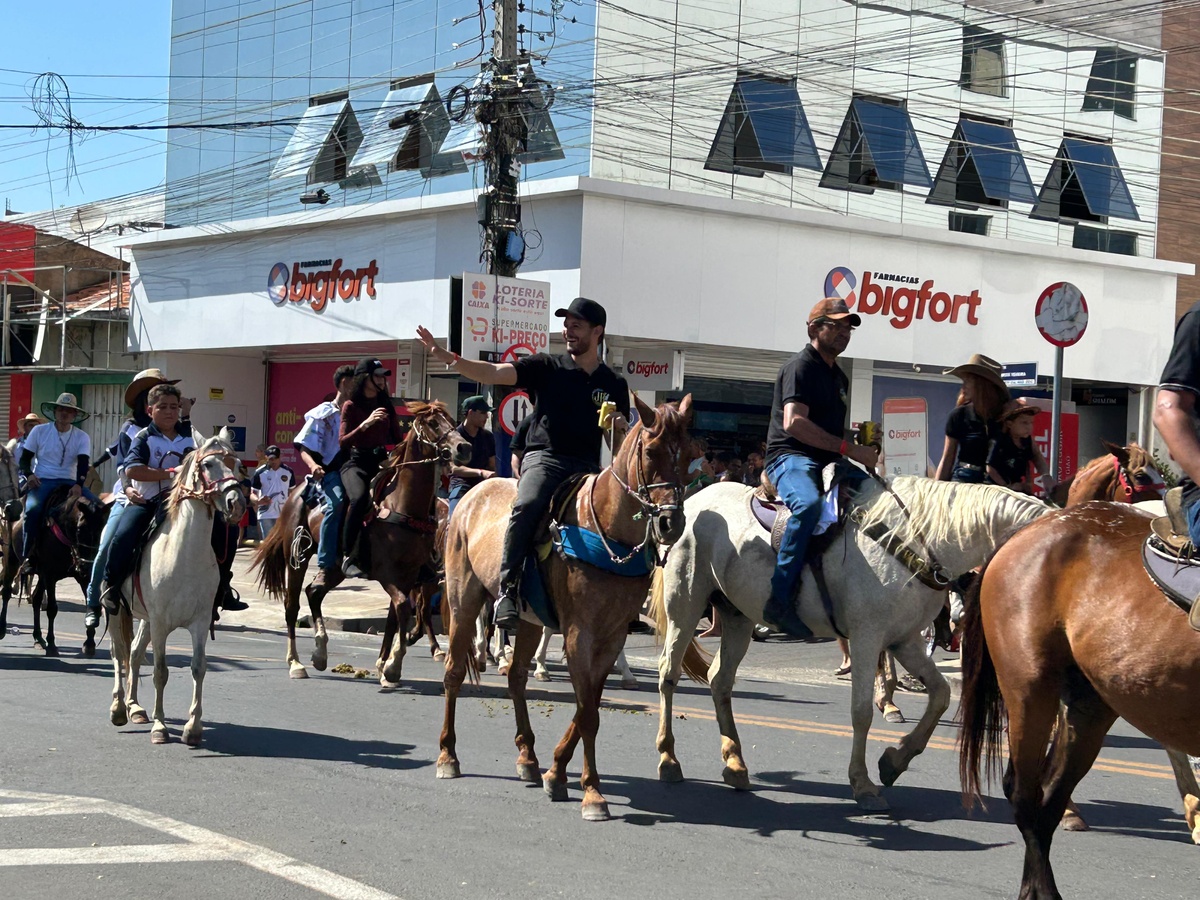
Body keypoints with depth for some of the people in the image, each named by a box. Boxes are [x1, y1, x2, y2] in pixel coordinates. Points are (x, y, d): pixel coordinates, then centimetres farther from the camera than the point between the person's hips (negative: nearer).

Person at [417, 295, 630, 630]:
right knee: (527, 507, -33)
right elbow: (494, 373, -3)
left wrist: (620, 426, -7)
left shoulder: (614, 385, 15)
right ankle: (507, 590, -30)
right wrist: (448, 358, -16)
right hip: (544, 458, -3)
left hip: (587, 467, 3)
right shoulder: (547, 367, 9)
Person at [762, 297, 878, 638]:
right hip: (790, 457, -9)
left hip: (828, 463, 10)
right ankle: (780, 601, -41)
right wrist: (849, 448, -23)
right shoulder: (800, 367, -6)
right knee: (808, 503, -39)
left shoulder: (840, 378, 23)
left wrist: (863, 452, 14)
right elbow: (794, 423, -21)